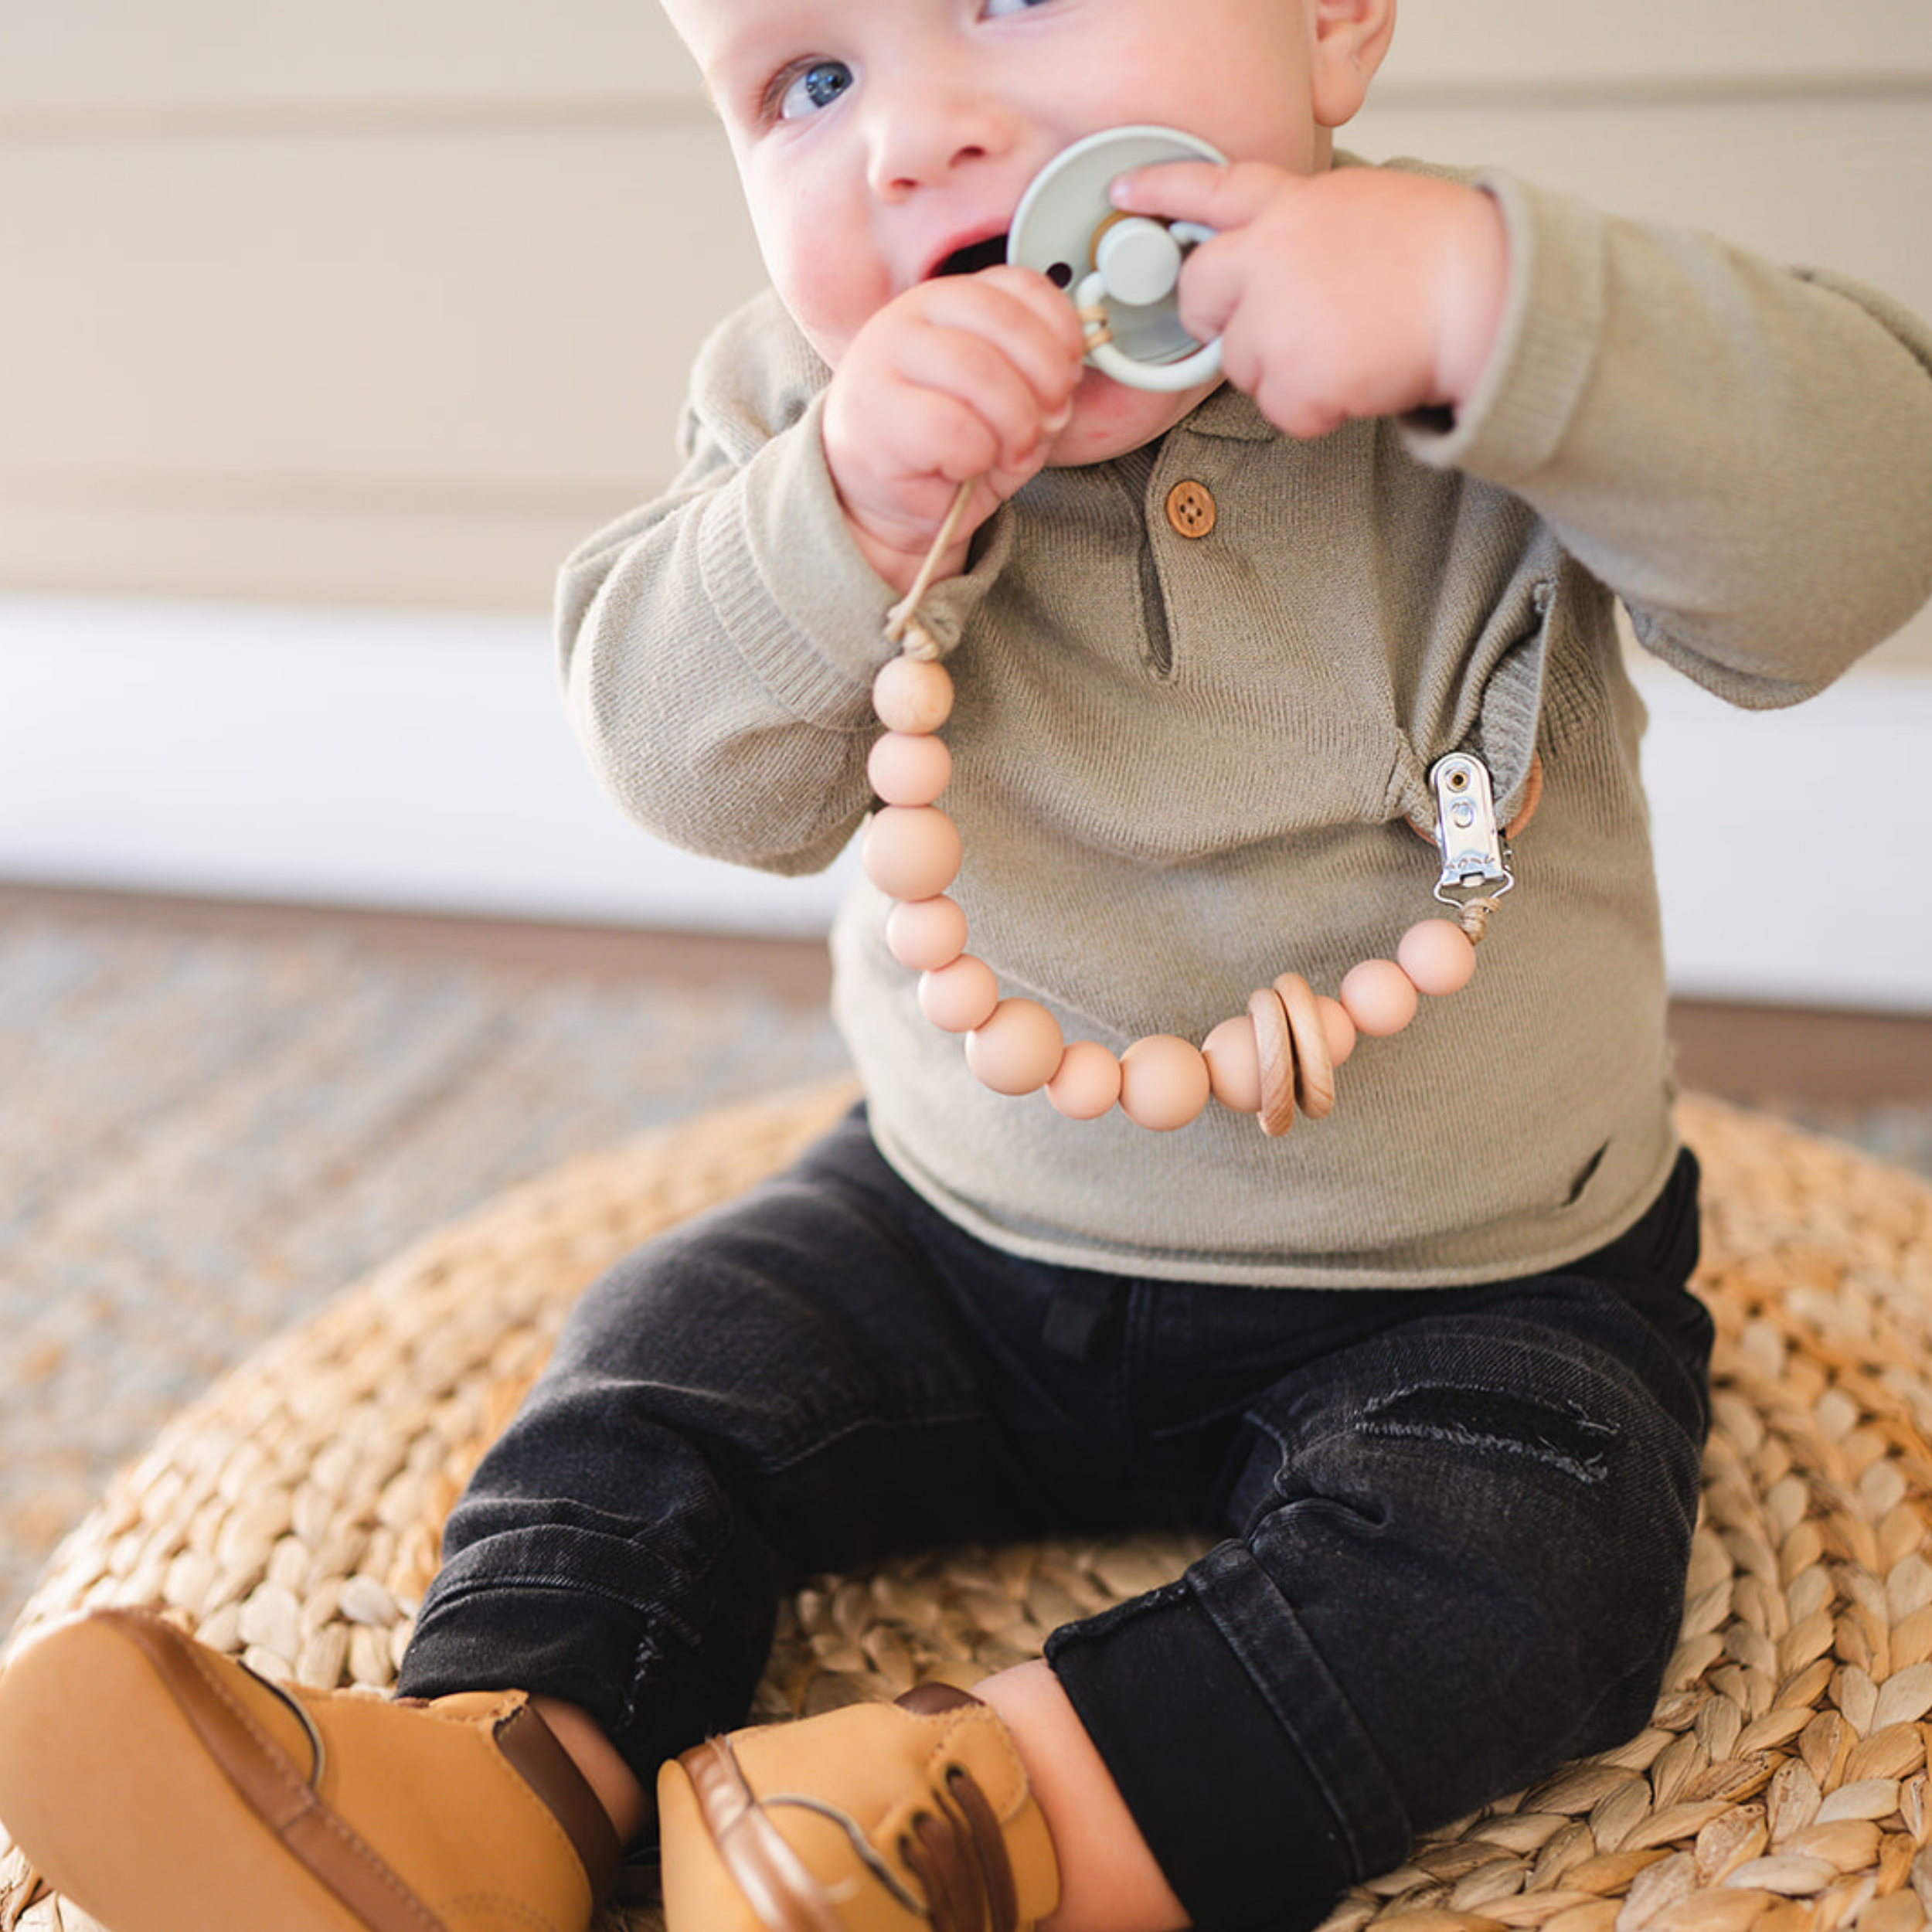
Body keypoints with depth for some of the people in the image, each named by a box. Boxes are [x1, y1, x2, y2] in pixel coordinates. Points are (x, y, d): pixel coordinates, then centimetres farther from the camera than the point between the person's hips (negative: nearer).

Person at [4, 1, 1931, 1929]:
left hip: (1455, 1296, -2)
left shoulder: (1491, 321, -18)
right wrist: (844, 516, -38)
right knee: (667, 1360, -2)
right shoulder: (818, 392, -9)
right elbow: (697, 761, -19)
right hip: (967, 1232, 3)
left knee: (1511, 1561, -24)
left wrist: (1486, 302, -45)